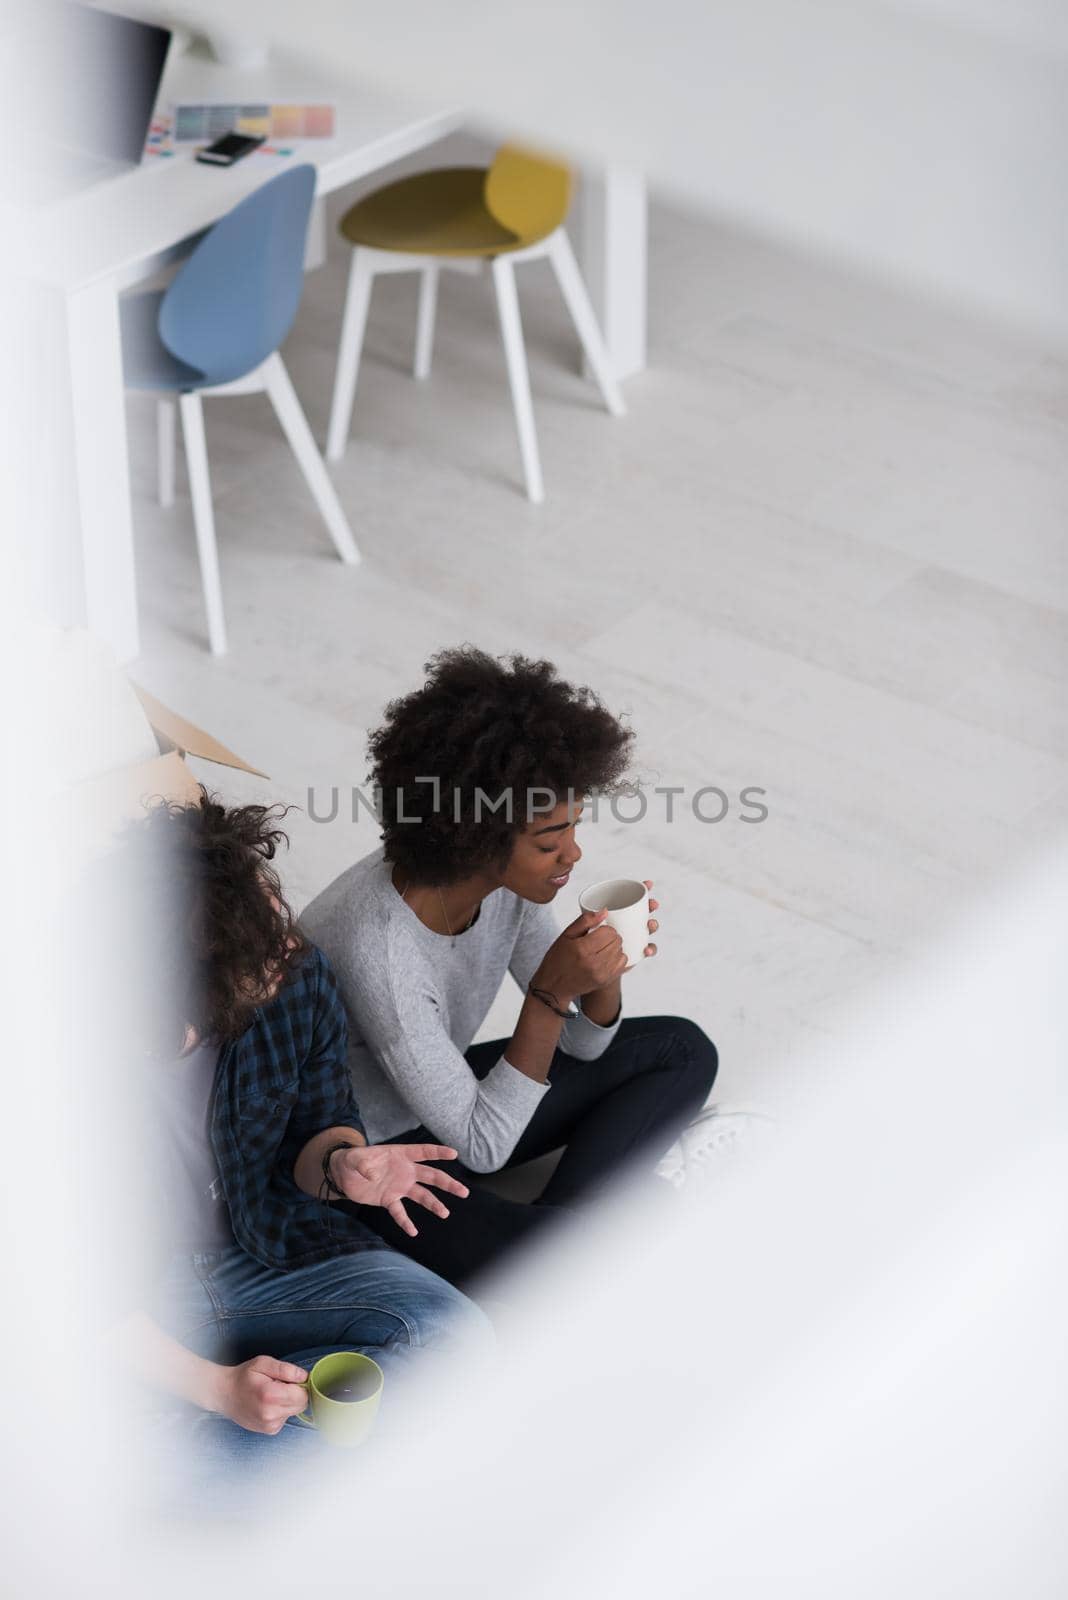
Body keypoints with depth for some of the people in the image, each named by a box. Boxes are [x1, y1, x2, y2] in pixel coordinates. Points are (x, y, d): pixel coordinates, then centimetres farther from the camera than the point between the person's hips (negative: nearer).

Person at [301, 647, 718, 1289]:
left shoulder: (510, 874, -13)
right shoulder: (376, 948, -35)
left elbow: (582, 1044, 1)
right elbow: (481, 1146, -27)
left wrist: (603, 968, -21)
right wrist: (551, 994, -35)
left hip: (453, 1093, 9)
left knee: (681, 1051, 4)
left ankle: (553, 1230, -5)